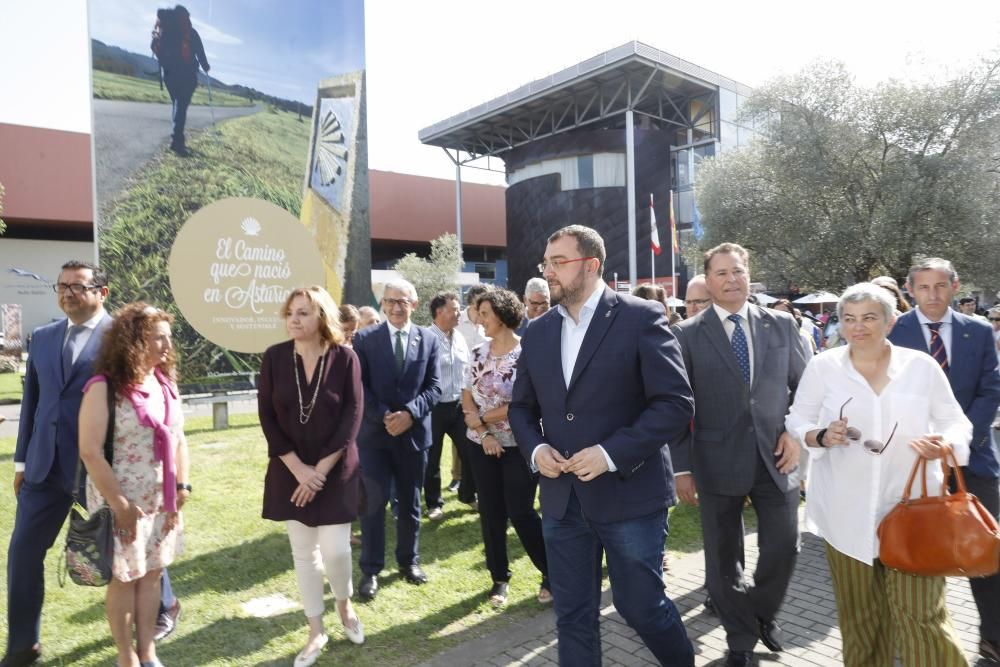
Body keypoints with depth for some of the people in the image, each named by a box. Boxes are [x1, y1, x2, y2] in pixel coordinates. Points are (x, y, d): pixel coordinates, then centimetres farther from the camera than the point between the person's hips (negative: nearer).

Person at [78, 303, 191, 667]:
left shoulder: (166, 383, 4)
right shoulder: (104, 388, -16)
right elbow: (90, 453, -19)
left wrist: (182, 487, 1)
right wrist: (120, 504, -18)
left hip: (161, 501, 6)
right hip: (123, 502, -5)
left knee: (151, 573, 15)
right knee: (124, 578, 10)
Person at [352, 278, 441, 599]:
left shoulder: (428, 339, 3)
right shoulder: (364, 338, -1)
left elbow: (434, 386, -1)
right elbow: (359, 386, -5)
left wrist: (410, 413, -16)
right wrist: (384, 417, -16)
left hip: (414, 433, 2)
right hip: (374, 432, -2)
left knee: (410, 503, 14)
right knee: (374, 503, 2)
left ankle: (409, 561, 31)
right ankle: (370, 570, 15)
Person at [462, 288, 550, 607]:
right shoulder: (478, 353, 4)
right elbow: (467, 397, 2)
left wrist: (482, 418, -9)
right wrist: (484, 434, -11)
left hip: (519, 445, -5)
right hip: (483, 446, 5)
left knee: (520, 512, -2)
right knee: (490, 514, 9)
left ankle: (551, 572, 19)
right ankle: (500, 577, 26)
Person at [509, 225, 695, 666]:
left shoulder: (640, 318, -9)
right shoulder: (537, 333, 8)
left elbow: (676, 404, -13)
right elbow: (521, 407, 15)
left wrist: (612, 454, -21)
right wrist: (534, 448, -5)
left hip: (630, 494, -4)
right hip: (562, 498, 5)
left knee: (641, 605, 11)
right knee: (572, 616, 14)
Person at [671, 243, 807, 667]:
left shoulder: (781, 324, 5)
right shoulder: (687, 334, -3)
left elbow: (805, 387, 12)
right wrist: (682, 468, -5)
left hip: (775, 457, 2)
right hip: (718, 463, -2)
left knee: (783, 548, 6)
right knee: (723, 558, 10)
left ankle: (763, 612, 38)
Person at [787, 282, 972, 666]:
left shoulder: (921, 366, 0)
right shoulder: (823, 367, -1)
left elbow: (955, 422, 6)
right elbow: (797, 421, 4)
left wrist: (945, 444, -16)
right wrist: (822, 436, -17)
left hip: (910, 507, 0)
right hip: (848, 511, 1)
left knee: (919, 611, -2)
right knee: (859, 611, 14)